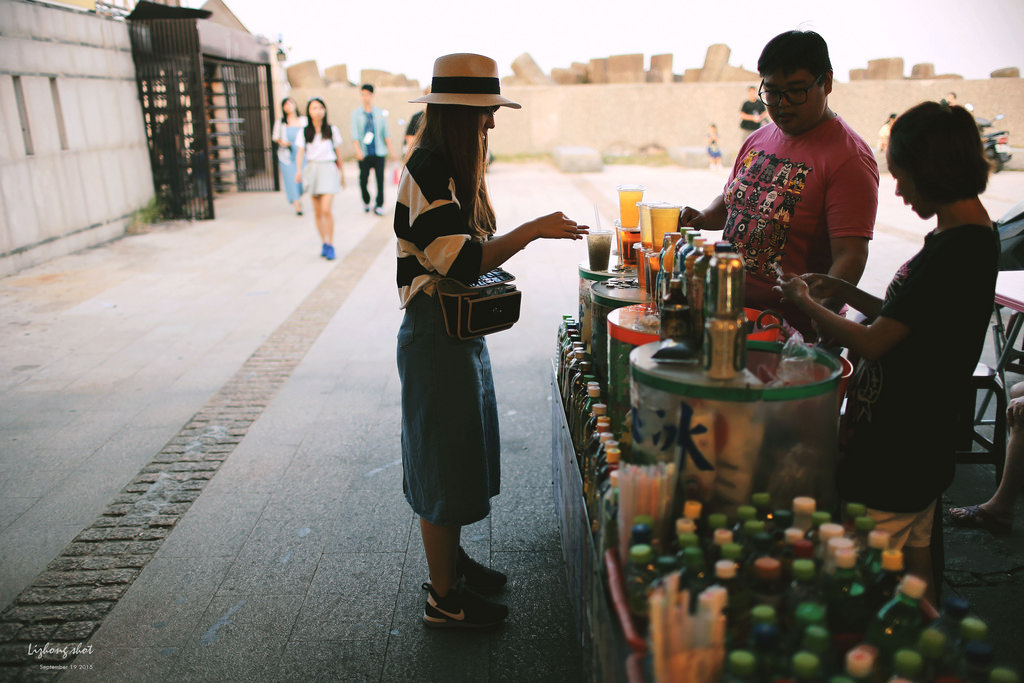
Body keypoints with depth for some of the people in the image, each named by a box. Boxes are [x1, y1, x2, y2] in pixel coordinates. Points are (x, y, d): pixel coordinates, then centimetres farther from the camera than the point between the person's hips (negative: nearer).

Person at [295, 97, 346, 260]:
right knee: (317, 212, 7)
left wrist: (342, 174, 14)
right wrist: (298, 171, -22)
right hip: (313, 169, 2)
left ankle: (330, 245, -5)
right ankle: (323, 242, 21)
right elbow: (300, 153, -5)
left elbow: (338, 153, 10)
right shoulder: (305, 132, 4)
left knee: (326, 209, -15)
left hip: (329, 169, -2)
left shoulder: (332, 129, 3)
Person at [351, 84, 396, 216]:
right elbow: (355, 134, -2)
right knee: (363, 180, 2)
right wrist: (358, 150, -17)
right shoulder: (356, 113, 6)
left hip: (379, 152, 0)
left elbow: (386, 133, 12)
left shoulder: (380, 112, 11)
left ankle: (379, 206, -2)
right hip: (364, 154, 0)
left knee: (380, 179, -7)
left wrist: (390, 150, 6)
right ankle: (366, 201, 25)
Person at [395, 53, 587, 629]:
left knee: (461, 453, 20)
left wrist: (523, 238, 6)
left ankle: (453, 561, 38)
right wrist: (531, 231, -24)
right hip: (436, 338, -10)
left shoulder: (451, 170, 12)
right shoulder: (427, 173, -19)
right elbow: (460, 261, -28)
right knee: (444, 460, 1)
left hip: (461, 332, 10)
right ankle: (443, 598, 18)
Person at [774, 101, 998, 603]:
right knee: (913, 556, 23)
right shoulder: (976, 237, 8)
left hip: (897, 445, -10)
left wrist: (805, 302, -9)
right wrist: (844, 292, 9)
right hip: (924, 439, 10)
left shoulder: (954, 250, -23)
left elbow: (872, 342, -23)